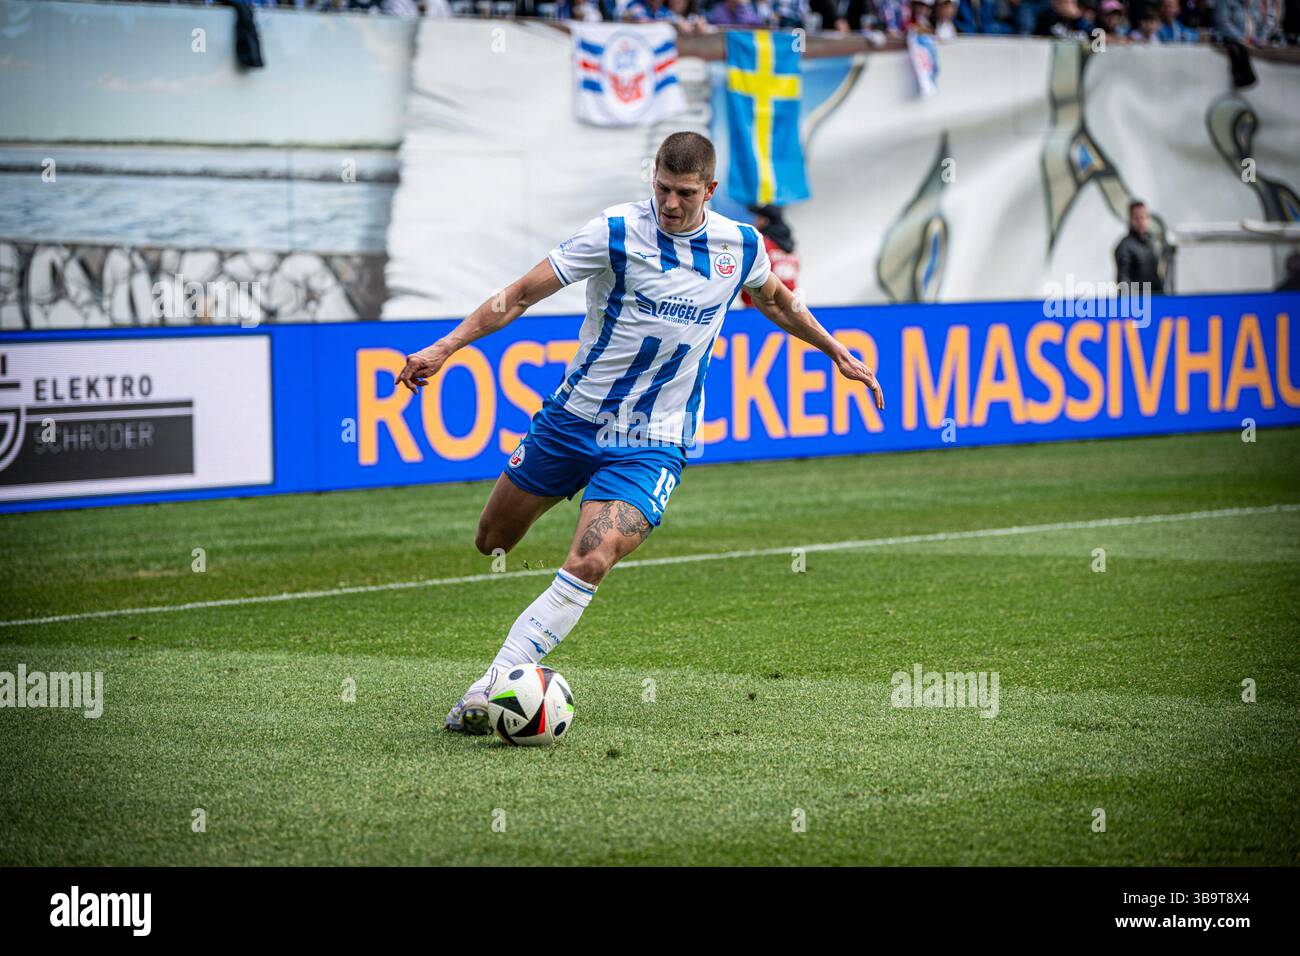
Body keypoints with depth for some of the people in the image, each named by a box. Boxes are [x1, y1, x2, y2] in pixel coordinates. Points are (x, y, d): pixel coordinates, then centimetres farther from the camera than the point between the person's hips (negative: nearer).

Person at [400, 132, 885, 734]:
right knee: (493, 544, 9)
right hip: (573, 416, 1)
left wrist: (838, 353, 27)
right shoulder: (617, 233, -12)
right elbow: (521, 294, -10)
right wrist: (445, 347, -18)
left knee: (589, 565, -22)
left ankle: (490, 688, -21)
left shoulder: (741, 246, -2)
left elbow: (774, 301, 23)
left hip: (652, 443, -1)